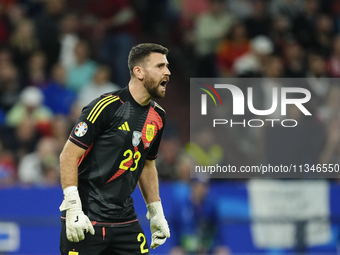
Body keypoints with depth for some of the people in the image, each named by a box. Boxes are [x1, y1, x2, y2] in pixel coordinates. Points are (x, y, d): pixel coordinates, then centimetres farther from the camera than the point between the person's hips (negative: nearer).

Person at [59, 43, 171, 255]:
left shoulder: (158, 116, 9)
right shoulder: (106, 107, -13)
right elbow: (68, 155, -13)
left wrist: (156, 213, 18)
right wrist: (73, 208, -19)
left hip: (125, 219, 7)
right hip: (86, 220, -7)